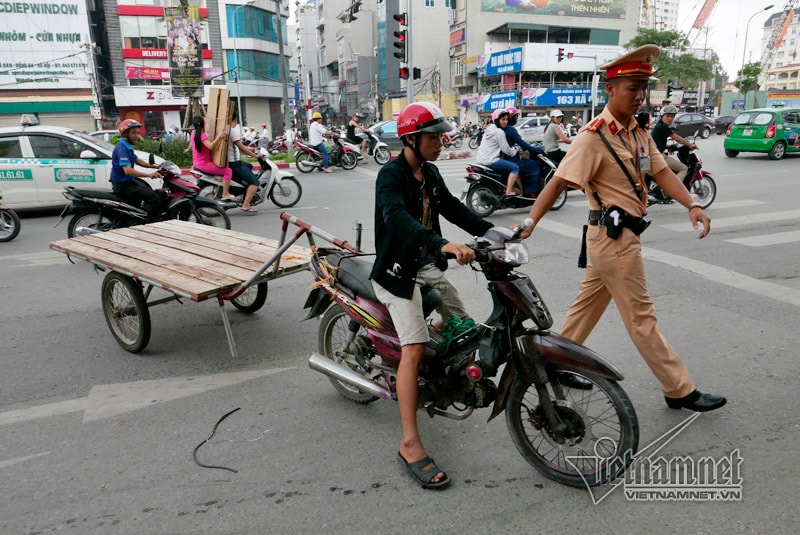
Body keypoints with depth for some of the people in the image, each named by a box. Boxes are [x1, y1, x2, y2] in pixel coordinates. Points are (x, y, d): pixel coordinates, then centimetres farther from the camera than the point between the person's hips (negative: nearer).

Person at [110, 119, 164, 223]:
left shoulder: (128, 147, 11)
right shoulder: (121, 148, -21)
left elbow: (137, 160, 28)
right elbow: (127, 170, -34)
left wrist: (154, 166, 15)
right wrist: (149, 175, -41)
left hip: (130, 180, 11)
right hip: (123, 185, -11)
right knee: (154, 198, -23)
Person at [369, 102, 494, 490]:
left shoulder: (430, 173, 10)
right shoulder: (390, 176, -18)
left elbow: (452, 208, 12)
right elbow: (398, 218, -36)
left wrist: (490, 232, -3)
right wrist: (444, 244, -51)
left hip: (428, 267, 9)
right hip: (397, 272, -9)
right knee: (414, 348, -18)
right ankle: (410, 445, -15)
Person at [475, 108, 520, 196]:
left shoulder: (490, 128, 17)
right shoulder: (499, 132, -12)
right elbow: (505, 149, -11)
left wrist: (513, 149, 17)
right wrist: (515, 151, 7)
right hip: (489, 161, -10)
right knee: (515, 167, -8)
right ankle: (508, 192, -13)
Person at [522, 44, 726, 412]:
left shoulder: (638, 132, 11)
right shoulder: (594, 136, -16)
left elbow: (661, 172, 5)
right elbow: (559, 181, -22)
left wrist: (692, 206, -10)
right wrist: (528, 222, -31)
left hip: (621, 234, 9)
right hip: (614, 235, -9)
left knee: (588, 304, 17)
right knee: (640, 316, 1)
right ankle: (679, 391, 13)